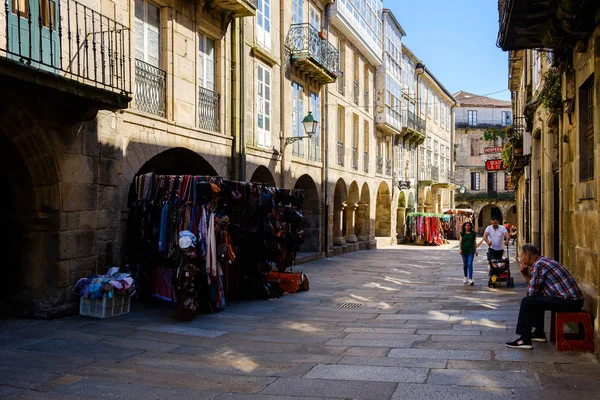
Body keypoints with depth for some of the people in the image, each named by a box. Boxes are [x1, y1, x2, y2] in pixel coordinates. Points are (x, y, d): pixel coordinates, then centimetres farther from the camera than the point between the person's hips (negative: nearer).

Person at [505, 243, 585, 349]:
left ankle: (525, 340, -7)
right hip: (573, 298, 10)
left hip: (570, 302, -10)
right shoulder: (544, 261, 17)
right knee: (536, 298, 26)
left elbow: (531, 292, -13)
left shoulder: (539, 265, -13)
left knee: (527, 302, -11)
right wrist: (525, 274, 11)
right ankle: (539, 333, 31)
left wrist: (526, 294, 9)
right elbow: (536, 286, 23)